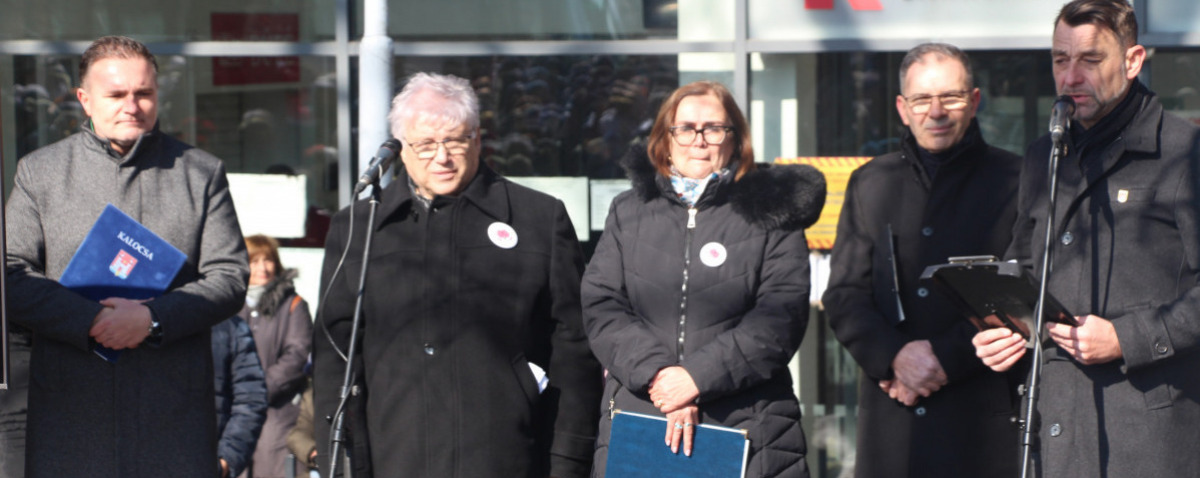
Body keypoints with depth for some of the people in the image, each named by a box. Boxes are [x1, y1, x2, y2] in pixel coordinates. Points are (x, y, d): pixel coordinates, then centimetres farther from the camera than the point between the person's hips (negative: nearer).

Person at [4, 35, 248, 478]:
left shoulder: (202, 172, 12)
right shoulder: (39, 172, 12)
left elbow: (230, 278, 5)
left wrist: (154, 317, -11)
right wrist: (91, 320, -12)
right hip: (70, 406, 0)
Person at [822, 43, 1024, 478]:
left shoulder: (1014, 181, 4)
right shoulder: (870, 184, 15)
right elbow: (843, 295, 10)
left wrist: (947, 357, -10)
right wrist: (895, 356, -7)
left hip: (982, 416, -3)